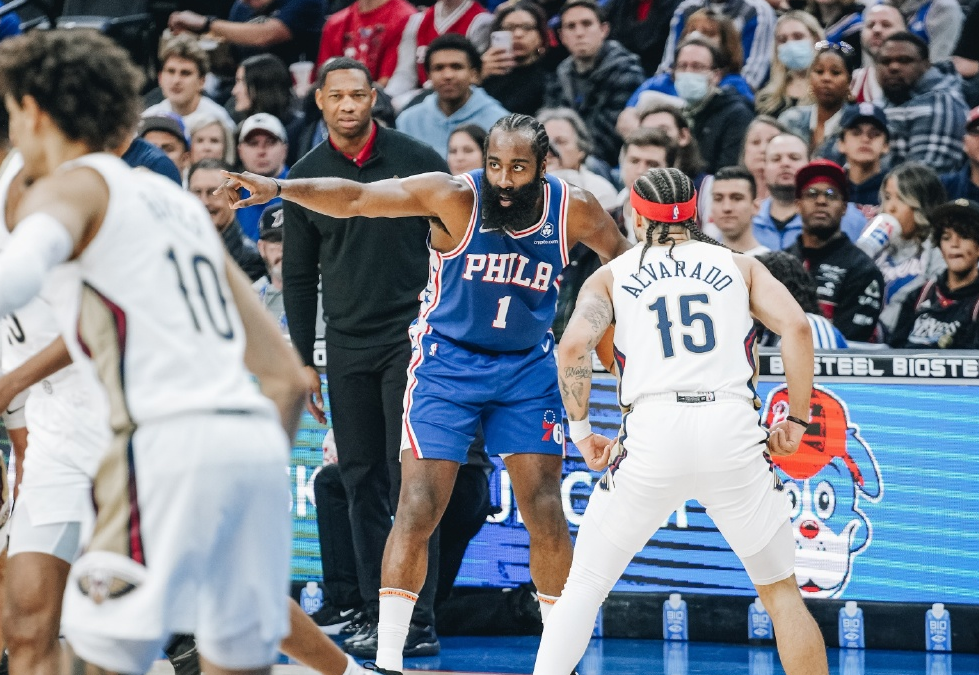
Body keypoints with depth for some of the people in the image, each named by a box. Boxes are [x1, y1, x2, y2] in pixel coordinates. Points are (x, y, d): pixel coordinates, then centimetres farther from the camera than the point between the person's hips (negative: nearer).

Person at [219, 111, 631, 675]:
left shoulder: (574, 210, -11)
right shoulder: (455, 197, -19)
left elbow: (621, 256, 9)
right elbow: (355, 199, -24)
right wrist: (280, 188, -37)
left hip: (528, 368, 2)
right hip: (448, 361, -2)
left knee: (546, 512, 0)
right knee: (418, 510, -10)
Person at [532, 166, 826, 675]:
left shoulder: (611, 276, 17)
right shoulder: (740, 266, 20)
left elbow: (574, 345, -2)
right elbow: (796, 327, 3)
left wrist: (580, 429, 7)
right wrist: (796, 419, 8)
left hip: (652, 430, 0)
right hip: (733, 429, 1)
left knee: (583, 588, 11)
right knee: (781, 590, 13)